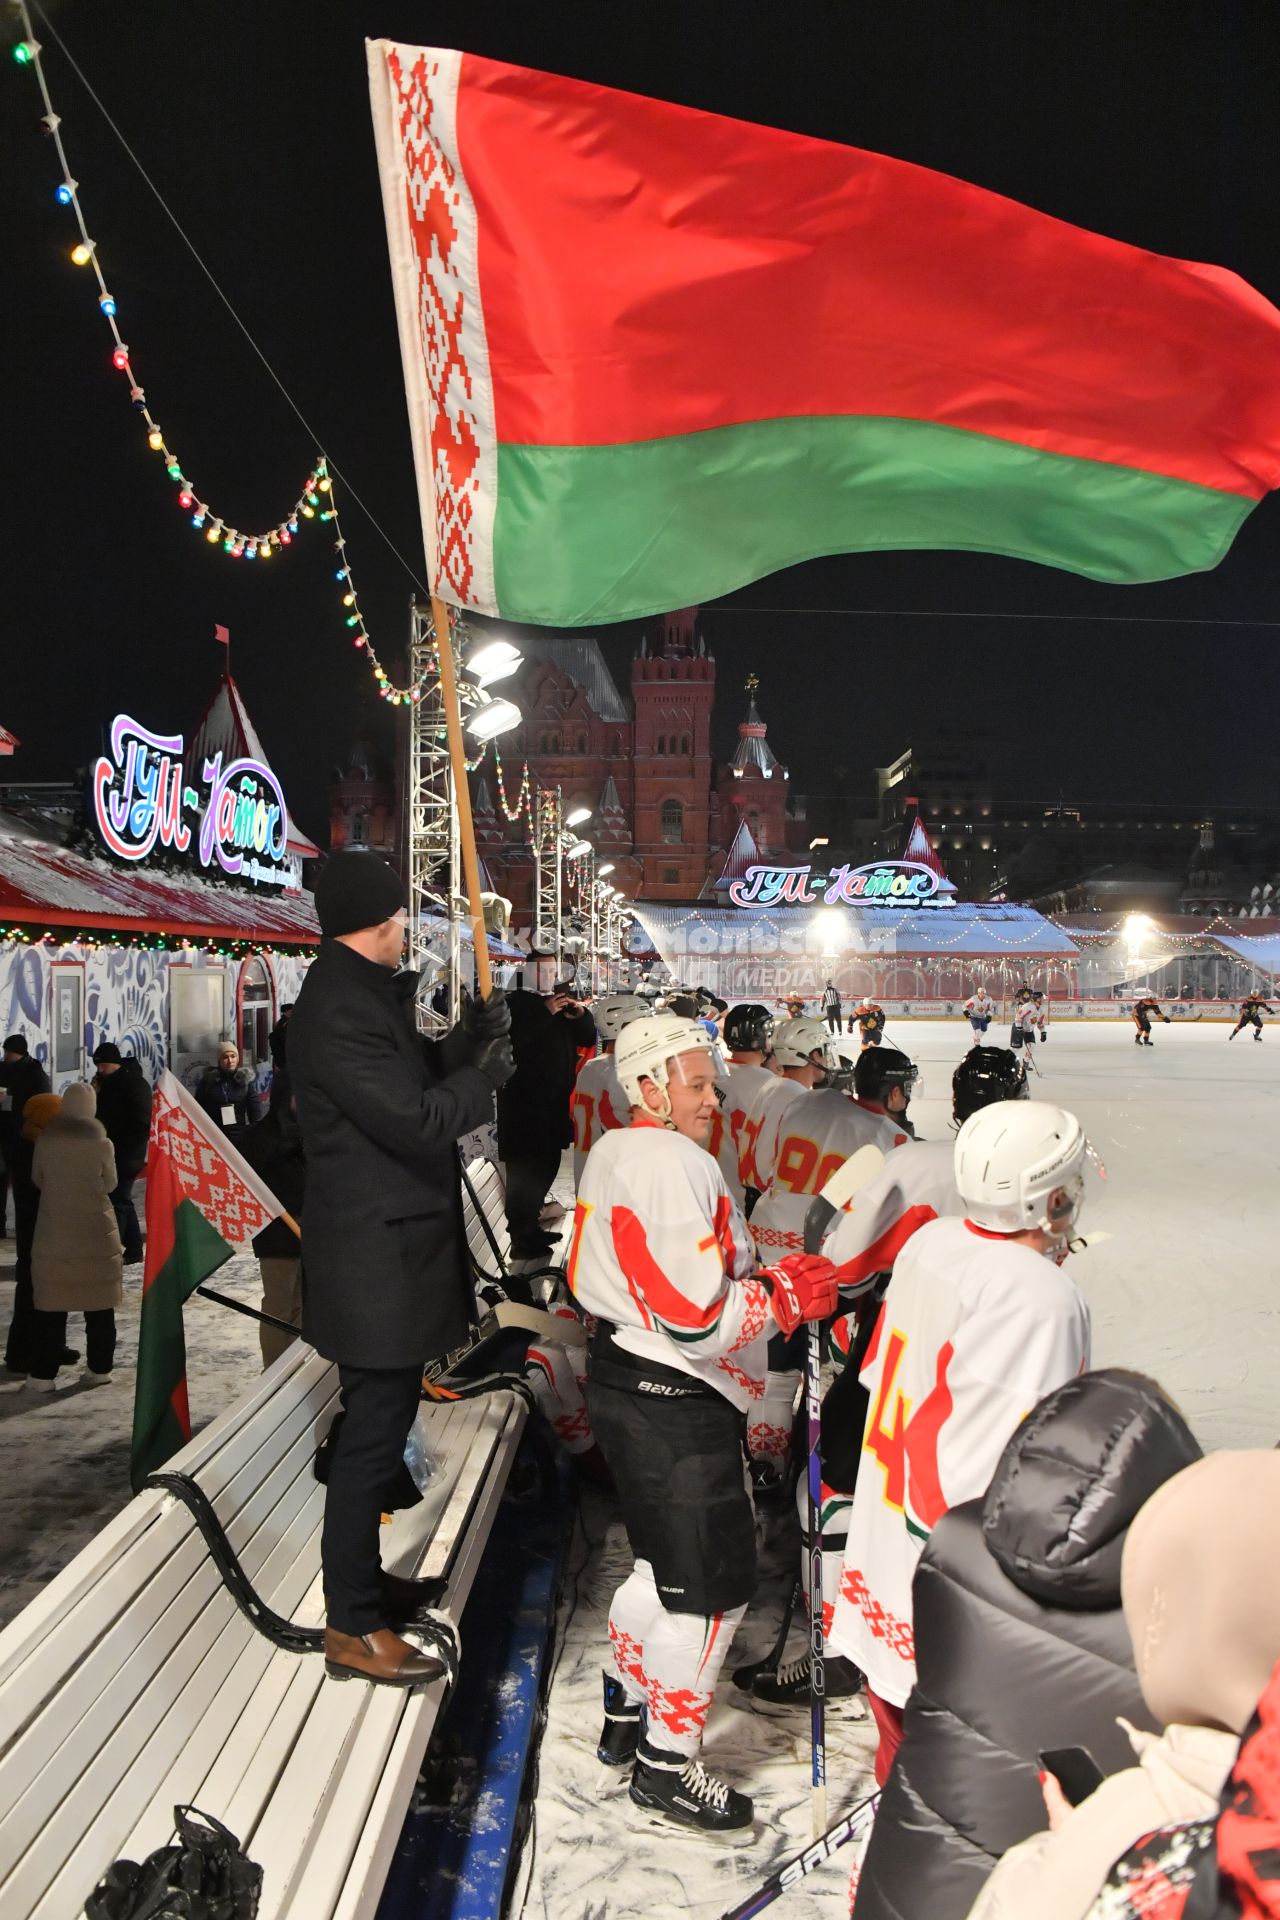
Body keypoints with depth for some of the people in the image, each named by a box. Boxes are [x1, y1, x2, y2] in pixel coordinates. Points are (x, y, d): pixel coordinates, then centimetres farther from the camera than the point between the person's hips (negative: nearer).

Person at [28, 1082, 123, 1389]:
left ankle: (44, 1373, 8)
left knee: (50, 1304, 6)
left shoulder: (45, 1141, -6)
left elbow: (37, 1179, 9)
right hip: (97, 1232, 0)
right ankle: (99, 1368, 15)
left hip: (54, 1233, 0)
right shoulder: (102, 1144, -9)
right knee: (99, 1302, 10)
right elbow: (110, 1185, 4)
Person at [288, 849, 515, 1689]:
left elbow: (410, 1075, 15)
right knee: (373, 1437, 0)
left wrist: (467, 1042, 1)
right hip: (375, 1259, -11)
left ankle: (363, 1578, 38)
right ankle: (353, 1627, 13)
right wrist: (484, 1077, -11)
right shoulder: (339, 1008, -24)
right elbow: (415, 1119, -27)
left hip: (392, 1247, 11)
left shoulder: (362, 992, 9)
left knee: (382, 1423, 22)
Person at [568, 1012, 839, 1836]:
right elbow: (696, 1319, -26)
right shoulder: (674, 1165, -23)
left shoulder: (616, 1152, 10)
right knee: (712, 1583, 3)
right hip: (675, 1407, -11)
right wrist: (788, 1298, -12)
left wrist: (766, 1276, 7)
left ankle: (628, 1716, 41)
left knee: (662, 1563, 25)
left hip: (628, 1381, 11)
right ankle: (666, 1764, 19)